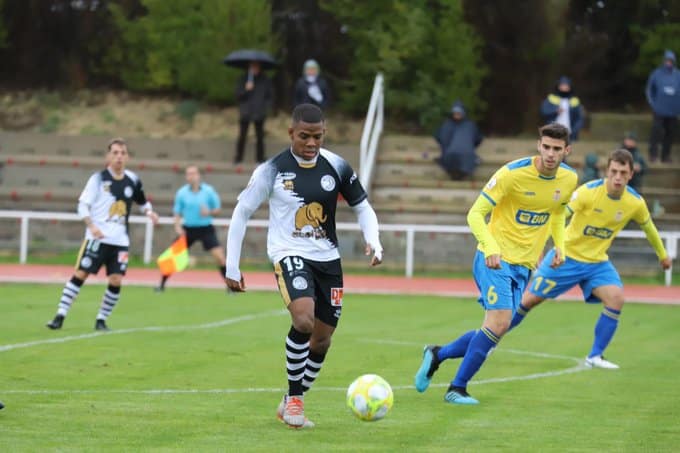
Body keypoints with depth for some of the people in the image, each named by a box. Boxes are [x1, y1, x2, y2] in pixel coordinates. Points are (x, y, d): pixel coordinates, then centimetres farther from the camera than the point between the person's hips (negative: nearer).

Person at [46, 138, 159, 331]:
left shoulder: (132, 181, 7)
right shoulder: (98, 178, -4)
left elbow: (142, 202, 24)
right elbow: (83, 205, -6)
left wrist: (149, 212, 2)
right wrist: (92, 225, -22)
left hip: (120, 241, 3)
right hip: (97, 237, -3)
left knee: (116, 281, -4)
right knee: (80, 274, -7)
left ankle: (101, 320, 11)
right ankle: (60, 316, -2)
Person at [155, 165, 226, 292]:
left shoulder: (209, 191, -5)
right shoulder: (182, 193, -1)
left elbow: (217, 209, 3)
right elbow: (177, 212, 8)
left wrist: (209, 212, -19)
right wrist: (177, 226, -9)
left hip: (206, 228, -1)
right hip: (188, 229, 1)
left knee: (219, 256, -12)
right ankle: (162, 284, 8)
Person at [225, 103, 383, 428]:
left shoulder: (336, 167, -2)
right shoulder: (273, 170, -10)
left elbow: (363, 207, 10)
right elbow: (241, 213, -2)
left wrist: (373, 241, -9)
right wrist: (231, 266, -4)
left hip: (328, 258, 4)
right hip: (289, 254, -4)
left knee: (322, 338, 7)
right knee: (303, 320, -28)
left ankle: (291, 403, 28)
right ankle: (294, 399, -12)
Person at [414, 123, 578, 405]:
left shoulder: (568, 179, 1)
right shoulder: (513, 173, -17)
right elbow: (475, 214, -15)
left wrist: (559, 245, 6)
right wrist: (490, 247, -31)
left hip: (524, 265, 6)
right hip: (495, 259, -6)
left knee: (497, 329, 4)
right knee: (499, 322, -20)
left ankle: (436, 355, 25)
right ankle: (457, 389, -8)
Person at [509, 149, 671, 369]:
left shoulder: (635, 202, -9)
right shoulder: (589, 192, -23)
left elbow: (649, 228, 12)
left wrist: (663, 255, 26)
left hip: (597, 262, 3)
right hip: (567, 256, -3)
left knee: (616, 298, -20)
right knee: (529, 299, 0)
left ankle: (595, 357, -7)